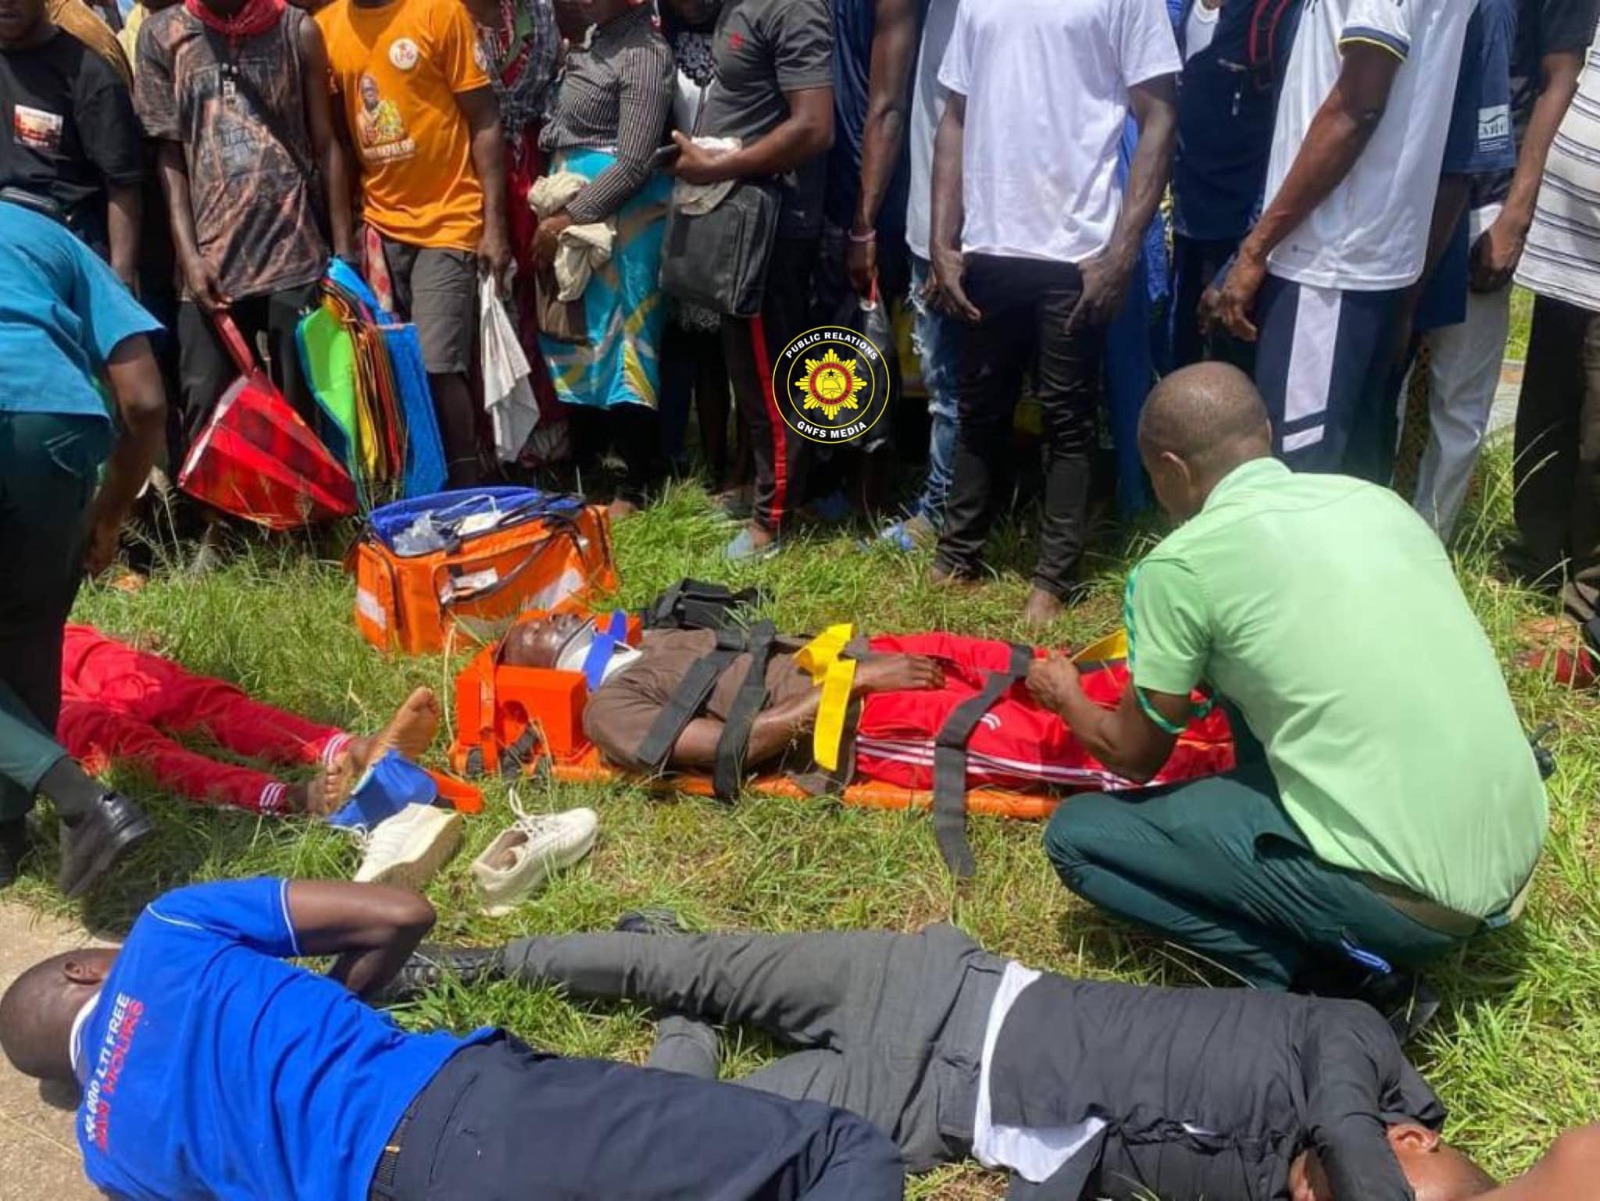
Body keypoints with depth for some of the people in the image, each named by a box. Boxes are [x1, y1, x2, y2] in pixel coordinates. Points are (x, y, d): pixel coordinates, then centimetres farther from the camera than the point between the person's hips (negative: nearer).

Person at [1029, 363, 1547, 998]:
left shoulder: (1182, 561, -9)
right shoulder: (1375, 498, 10)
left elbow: (1134, 755, 5)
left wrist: (1067, 698, 27)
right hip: (1516, 854, 7)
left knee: (1077, 834, 7)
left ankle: (1307, 970, 1)